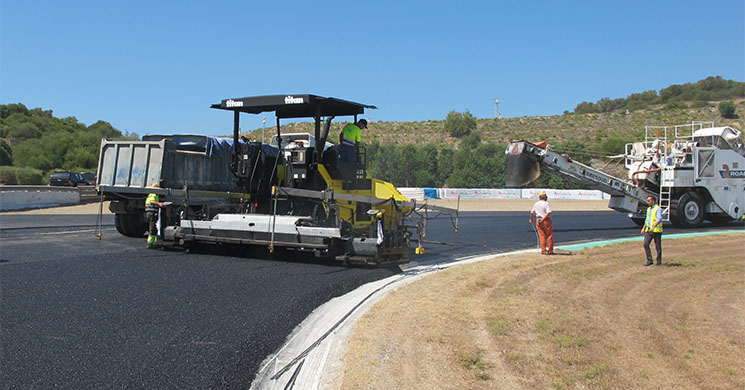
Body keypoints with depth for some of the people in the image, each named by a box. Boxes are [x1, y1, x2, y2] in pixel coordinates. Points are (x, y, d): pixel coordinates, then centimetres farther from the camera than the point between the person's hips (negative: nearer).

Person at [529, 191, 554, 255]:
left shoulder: (535, 204, 9)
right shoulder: (546, 203, -9)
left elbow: (532, 213, 19)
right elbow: (549, 212, -22)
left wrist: (531, 219, 34)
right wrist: (543, 219, -17)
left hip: (538, 221, 5)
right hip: (546, 220, -5)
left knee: (542, 236, 9)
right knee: (549, 236, 6)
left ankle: (543, 250, 5)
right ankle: (550, 251, 9)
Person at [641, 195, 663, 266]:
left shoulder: (658, 209, -9)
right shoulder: (649, 209, 16)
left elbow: (659, 219, -22)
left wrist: (653, 227, -33)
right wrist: (643, 228, 18)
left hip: (656, 230, -7)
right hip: (648, 231, 7)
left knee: (658, 246, 3)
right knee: (646, 244, -6)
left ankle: (659, 261, 15)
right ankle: (649, 261, -2)